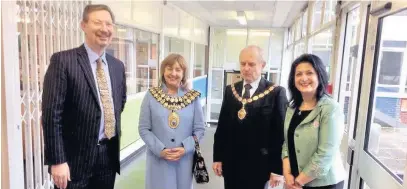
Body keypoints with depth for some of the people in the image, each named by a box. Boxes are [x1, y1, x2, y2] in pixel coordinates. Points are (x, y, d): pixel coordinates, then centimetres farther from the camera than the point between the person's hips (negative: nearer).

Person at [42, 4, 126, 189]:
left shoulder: (118, 65, 7)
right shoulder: (63, 60, -11)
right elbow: (51, 113, -14)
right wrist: (57, 160, -16)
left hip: (109, 154, 5)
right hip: (76, 156, -5)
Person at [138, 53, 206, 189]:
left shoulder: (193, 97, -1)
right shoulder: (151, 96, -2)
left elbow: (200, 129, 2)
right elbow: (144, 129, -1)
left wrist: (185, 148, -12)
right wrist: (160, 149, -13)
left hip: (184, 160, 1)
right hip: (158, 160, -1)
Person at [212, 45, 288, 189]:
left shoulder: (276, 93, -9)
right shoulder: (230, 90, 5)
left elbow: (280, 133, -9)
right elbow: (222, 125, 7)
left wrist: (277, 168, -9)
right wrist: (217, 157, 5)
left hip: (258, 165, -3)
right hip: (230, 163, 4)